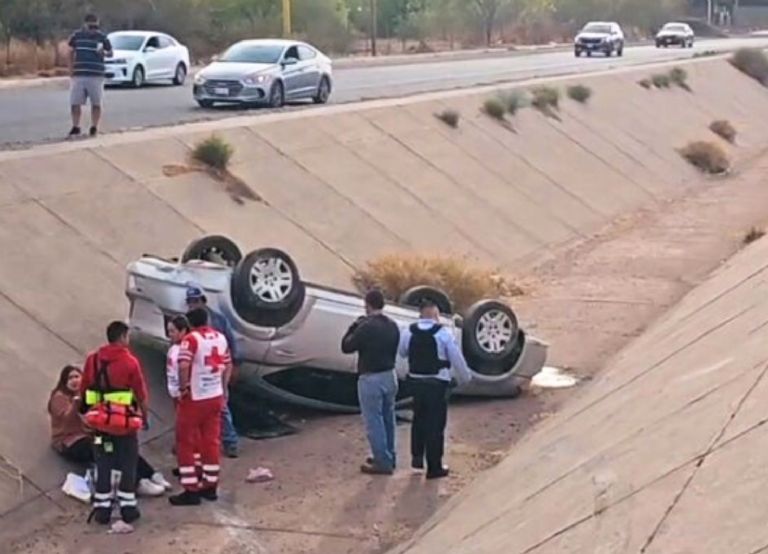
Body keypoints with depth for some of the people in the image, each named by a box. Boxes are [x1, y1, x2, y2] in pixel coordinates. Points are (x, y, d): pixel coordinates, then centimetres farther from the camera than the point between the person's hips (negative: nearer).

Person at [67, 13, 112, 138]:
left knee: (96, 103, 4)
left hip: (96, 76, -1)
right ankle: (76, 128, 12)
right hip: (78, 75, 1)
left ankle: (94, 128, 16)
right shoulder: (76, 36, 3)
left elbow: (110, 52, 8)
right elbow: (71, 52, 17)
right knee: (75, 103, -1)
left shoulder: (102, 37, 0)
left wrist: (104, 52, -14)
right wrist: (71, 67, 13)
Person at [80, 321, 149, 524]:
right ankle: (127, 507, 10)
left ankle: (102, 508, 12)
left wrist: (91, 410, 23)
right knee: (128, 465, 7)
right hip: (126, 421, -4)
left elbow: (84, 390, 8)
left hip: (100, 421, 4)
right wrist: (144, 416, 5)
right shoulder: (130, 361, -11)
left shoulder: (93, 360, 1)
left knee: (103, 465, 10)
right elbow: (141, 393, -8)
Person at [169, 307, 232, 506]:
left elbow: (183, 365, -28)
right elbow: (228, 366, 14)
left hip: (194, 399, -6)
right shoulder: (220, 338, 7)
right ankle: (210, 486, 19)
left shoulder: (191, 339, -14)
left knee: (186, 443, 2)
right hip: (215, 397, 6)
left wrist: (183, 388, -15)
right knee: (211, 442, 13)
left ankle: (191, 491, 1)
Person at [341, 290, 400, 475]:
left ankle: (382, 462, 2)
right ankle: (389, 457, 28)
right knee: (387, 419, 18)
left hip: (371, 378, -8)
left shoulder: (366, 327, -20)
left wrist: (354, 327, -2)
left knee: (374, 421, -1)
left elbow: (346, 347, -11)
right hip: (389, 376, 8)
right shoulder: (392, 326, 4)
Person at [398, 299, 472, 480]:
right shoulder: (443, 333, -13)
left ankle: (417, 456, 28)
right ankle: (434, 467, 8)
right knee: (435, 424, 3)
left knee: (419, 419, 24)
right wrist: (465, 378, 7)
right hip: (437, 384, -4)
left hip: (415, 382, 4)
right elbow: (457, 359, -8)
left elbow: (402, 352, 14)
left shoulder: (408, 332, -2)